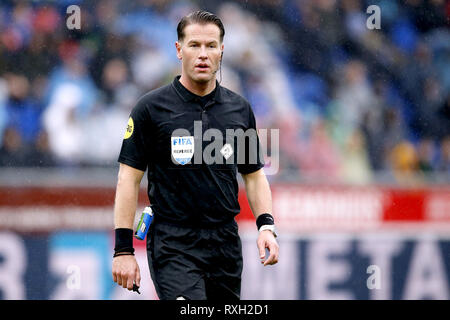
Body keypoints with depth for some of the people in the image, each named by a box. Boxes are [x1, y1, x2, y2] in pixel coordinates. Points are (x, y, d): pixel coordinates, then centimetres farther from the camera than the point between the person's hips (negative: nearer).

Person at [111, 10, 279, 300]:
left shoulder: (240, 109, 10)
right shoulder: (151, 108, -2)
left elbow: (254, 175, 17)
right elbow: (129, 178, -3)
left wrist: (266, 226, 1)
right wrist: (123, 249, -9)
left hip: (226, 243, 5)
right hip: (173, 246, -5)